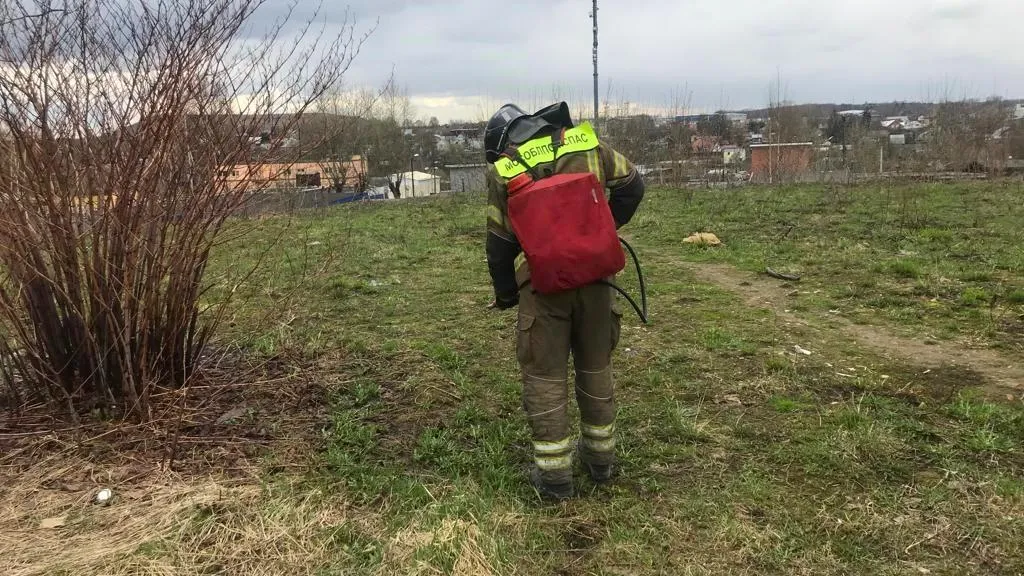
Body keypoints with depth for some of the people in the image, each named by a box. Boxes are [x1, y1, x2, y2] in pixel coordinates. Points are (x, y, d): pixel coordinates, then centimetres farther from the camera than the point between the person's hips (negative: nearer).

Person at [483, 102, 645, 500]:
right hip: (595, 276, 3)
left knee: (544, 377, 7)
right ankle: (600, 457, 30)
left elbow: (499, 242, 5)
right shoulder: (587, 144, 4)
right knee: (596, 367, 17)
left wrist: (505, 294, 19)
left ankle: (554, 474, 12)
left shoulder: (502, 170, 0)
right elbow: (631, 185, 14)